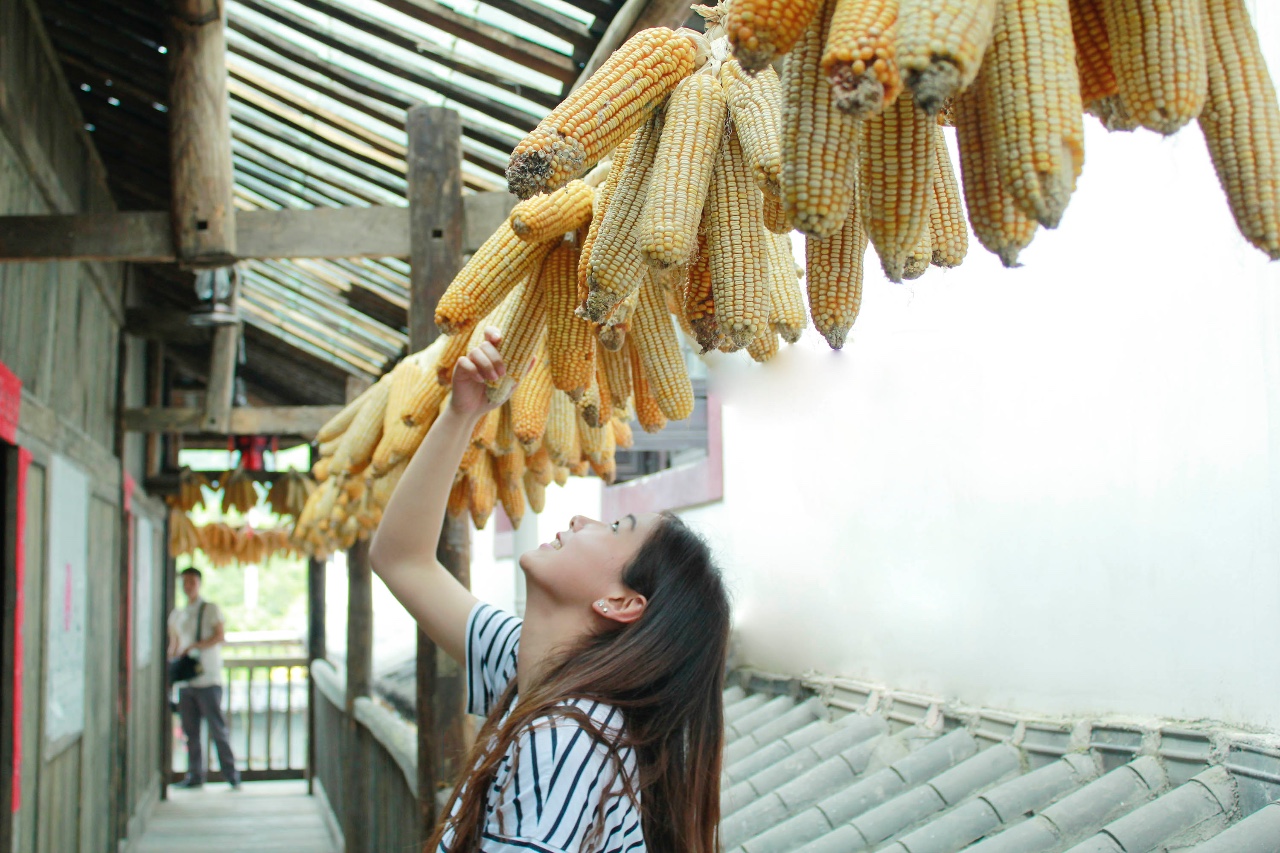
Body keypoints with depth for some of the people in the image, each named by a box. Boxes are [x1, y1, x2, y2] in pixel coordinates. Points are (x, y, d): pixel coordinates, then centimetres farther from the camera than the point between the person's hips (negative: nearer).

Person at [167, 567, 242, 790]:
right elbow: (173, 646, 23)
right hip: (185, 681, 5)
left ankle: (231, 775, -3)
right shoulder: (176, 615, 18)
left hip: (208, 679, -5)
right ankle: (195, 776, 9)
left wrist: (193, 647, -18)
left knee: (217, 728, -6)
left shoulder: (211, 609, 4)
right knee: (190, 730, 3)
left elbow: (220, 636, -9)